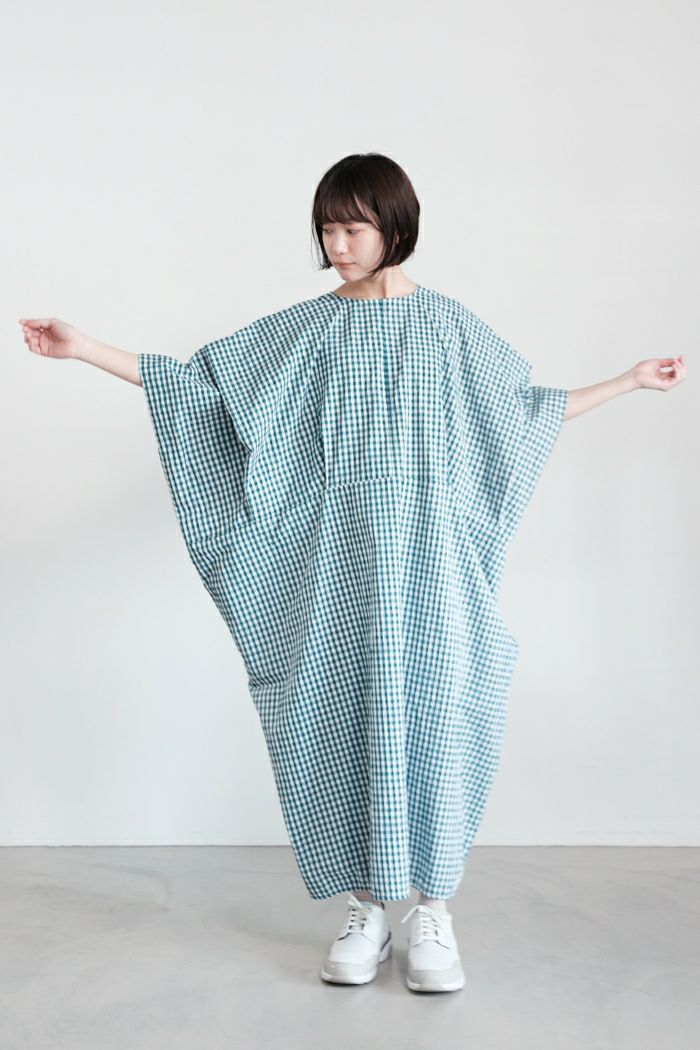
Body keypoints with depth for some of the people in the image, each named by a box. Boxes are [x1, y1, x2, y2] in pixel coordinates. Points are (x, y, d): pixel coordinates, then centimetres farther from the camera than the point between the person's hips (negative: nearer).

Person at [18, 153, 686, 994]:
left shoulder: (448, 324, 8)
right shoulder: (304, 330, 6)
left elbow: (526, 408, 18)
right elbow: (199, 381, 6)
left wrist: (631, 381, 20)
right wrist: (83, 349, 0)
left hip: (428, 561, 0)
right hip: (340, 561, 1)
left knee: (431, 718, -2)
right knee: (347, 717, 2)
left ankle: (432, 910, 11)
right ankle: (366, 910, 15)